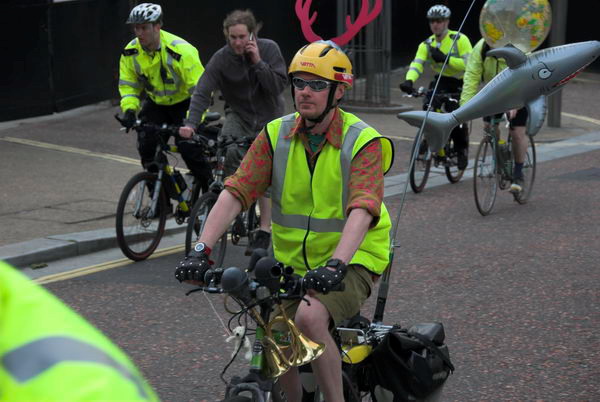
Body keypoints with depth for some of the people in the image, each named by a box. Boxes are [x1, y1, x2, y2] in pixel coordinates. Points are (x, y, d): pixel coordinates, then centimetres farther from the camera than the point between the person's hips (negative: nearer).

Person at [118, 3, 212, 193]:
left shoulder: (180, 51, -30)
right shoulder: (130, 53, -13)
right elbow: (127, 85, -1)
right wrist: (129, 109, -19)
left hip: (184, 104, -5)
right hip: (155, 104, 5)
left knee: (189, 147, -20)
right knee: (147, 146, -11)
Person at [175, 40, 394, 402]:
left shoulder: (363, 142, -12)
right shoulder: (276, 135, 0)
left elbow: (361, 210, -26)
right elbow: (235, 193, -9)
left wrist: (336, 264, -42)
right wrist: (202, 249, -23)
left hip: (351, 263, -5)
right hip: (292, 262, 5)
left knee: (310, 316, -30)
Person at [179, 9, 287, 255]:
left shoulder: (269, 49, -16)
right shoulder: (221, 58, -17)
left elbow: (279, 86, -21)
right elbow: (202, 92, -25)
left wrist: (258, 62, -30)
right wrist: (191, 123, -39)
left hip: (268, 118, 0)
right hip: (238, 116, 0)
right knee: (230, 152, -30)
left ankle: (264, 231, 5)